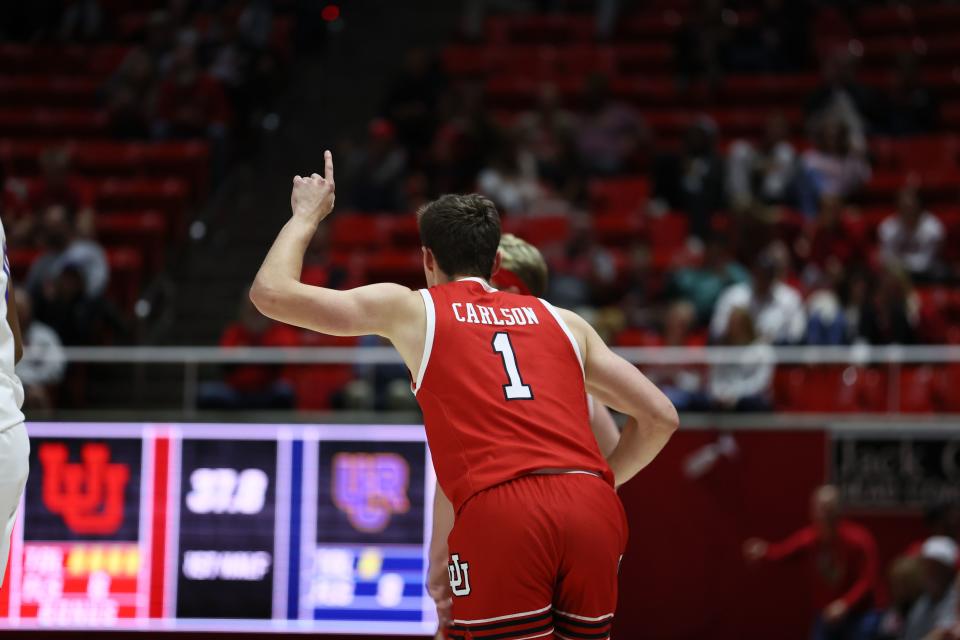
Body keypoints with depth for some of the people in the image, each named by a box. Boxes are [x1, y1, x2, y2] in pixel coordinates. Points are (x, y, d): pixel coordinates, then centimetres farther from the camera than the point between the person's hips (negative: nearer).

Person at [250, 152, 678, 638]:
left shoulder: (411, 309, 17)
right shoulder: (562, 320, 27)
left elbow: (271, 293, 20)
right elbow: (660, 417, 24)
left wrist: (307, 215, 36)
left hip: (500, 512, -4)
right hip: (593, 507, 4)